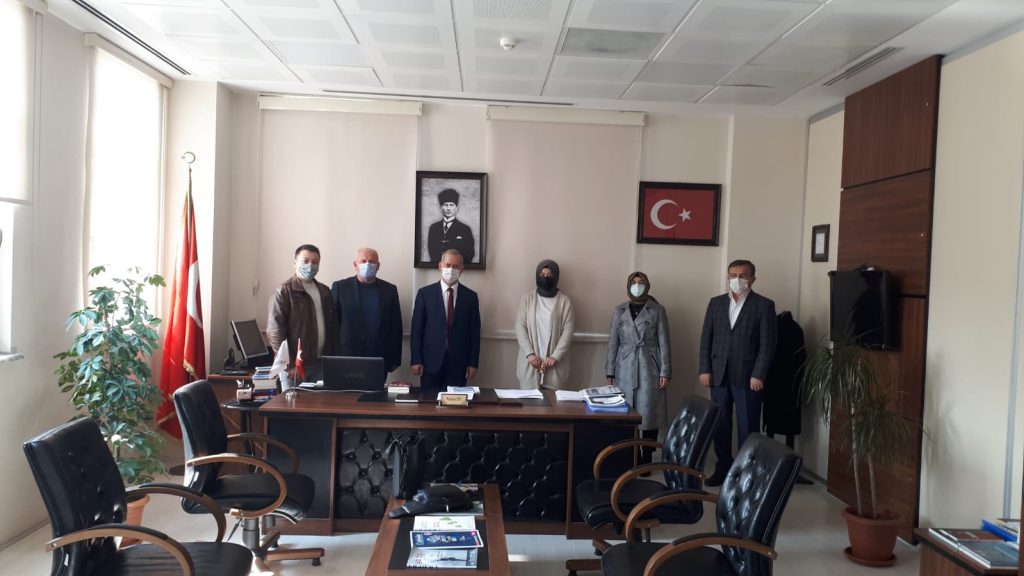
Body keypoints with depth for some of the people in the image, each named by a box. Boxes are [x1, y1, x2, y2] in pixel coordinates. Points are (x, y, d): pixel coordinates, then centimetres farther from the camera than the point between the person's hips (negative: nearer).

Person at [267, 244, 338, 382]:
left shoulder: (324, 291, 15)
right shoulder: (284, 291, -4)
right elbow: (275, 331, -10)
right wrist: (288, 365, -15)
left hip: (322, 364, 5)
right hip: (296, 365, -5)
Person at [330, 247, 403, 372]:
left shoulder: (389, 289, 8)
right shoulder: (340, 287, 2)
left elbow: (396, 326, 9)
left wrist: (395, 360, 5)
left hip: (379, 359, 1)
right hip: (347, 357, -1)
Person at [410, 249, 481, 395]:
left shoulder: (470, 296, 6)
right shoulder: (425, 293, 2)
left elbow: (474, 332, 6)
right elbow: (416, 329, 1)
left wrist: (473, 363, 1)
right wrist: (416, 360, -4)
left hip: (459, 363, 1)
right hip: (431, 361, -1)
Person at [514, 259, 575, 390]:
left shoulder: (564, 301, 2)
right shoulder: (527, 298, 5)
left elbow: (568, 331, -3)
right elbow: (520, 327, 0)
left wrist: (555, 356, -13)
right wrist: (529, 353, -12)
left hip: (554, 364, -1)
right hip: (530, 362, 1)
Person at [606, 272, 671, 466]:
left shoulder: (657, 311, 1)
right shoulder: (619, 311, 8)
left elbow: (664, 343, -1)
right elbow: (613, 342, 9)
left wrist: (665, 372, -6)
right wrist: (610, 371, 5)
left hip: (649, 368, -2)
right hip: (625, 369, 2)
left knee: (649, 413, -2)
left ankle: (646, 459, 8)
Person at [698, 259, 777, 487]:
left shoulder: (764, 305, -1)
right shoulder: (716, 303, 10)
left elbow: (768, 343, -6)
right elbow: (706, 338, 9)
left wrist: (758, 375, -12)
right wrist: (705, 369, 1)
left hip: (748, 376, -3)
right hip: (719, 374, 4)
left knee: (748, 427, 2)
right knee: (720, 425, 8)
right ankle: (723, 468, 19)